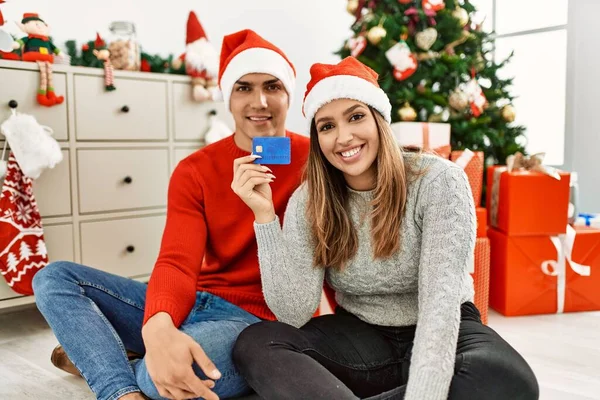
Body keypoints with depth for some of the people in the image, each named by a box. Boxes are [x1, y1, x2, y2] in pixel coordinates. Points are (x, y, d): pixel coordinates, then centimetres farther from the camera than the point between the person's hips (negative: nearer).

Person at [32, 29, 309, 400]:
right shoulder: (194, 171, 1)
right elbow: (177, 261, -13)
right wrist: (158, 328, -35)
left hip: (259, 320, -5)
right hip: (192, 304, 5)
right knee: (54, 278, -3)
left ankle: (96, 357, -4)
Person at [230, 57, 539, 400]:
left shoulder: (438, 181, -18)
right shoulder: (308, 201, -9)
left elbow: (441, 301, -27)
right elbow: (294, 314, -18)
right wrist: (265, 214, -26)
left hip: (444, 335, -1)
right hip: (359, 337, 1)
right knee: (255, 344, -21)